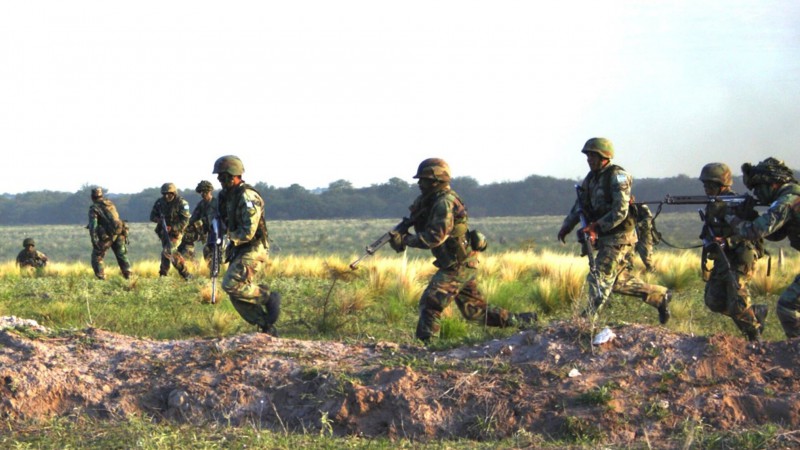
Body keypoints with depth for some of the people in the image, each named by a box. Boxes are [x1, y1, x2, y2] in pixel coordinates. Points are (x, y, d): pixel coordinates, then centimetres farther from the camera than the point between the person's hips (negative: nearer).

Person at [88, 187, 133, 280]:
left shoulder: (94, 208, -5)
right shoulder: (110, 204, 14)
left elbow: (93, 224, -14)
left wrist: (94, 240, -16)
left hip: (107, 235, -5)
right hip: (119, 234, 5)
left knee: (97, 257, 7)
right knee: (122, 256, 14)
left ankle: (101, 278, -3)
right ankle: (128, 276, 4)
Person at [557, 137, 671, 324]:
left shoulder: (617, 176, -14)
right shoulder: (591, 178, 12)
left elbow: (620, 211, -21)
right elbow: (580, 206, 17)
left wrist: (597, 227, -25)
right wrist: (566, 226, 5)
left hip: (619, 236, -9)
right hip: (605, 237, 9)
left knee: (600, 278, -12)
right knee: (620, 281, 11)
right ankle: (659, 296, 22)